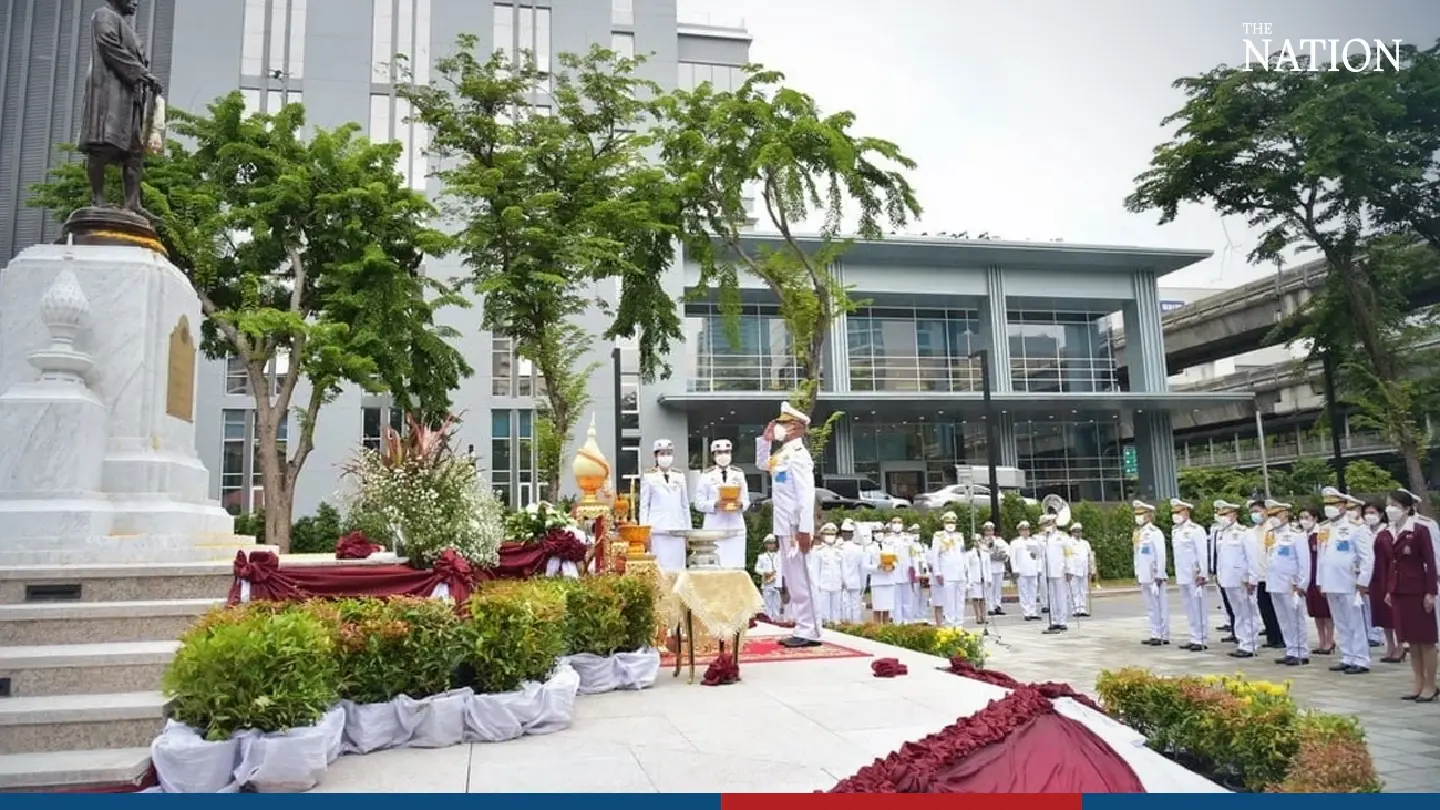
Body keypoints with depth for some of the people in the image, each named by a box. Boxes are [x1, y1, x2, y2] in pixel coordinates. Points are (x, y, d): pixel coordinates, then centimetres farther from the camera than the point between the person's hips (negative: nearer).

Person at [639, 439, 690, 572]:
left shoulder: (680, 476, 13)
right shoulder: (648, 477, 5)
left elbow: (685, 505, 15)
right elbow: (644, 506, 4)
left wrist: (688, 530, 11)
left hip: (677, 530, 3)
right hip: (658, 530, -3)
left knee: (678, 566, 0)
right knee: (660, 566, -6)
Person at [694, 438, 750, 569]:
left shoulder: (739, 475, 14)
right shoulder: (706, 476, 5)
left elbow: (747, 501, 12)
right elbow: (699, 504, 0)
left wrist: (740, 504, -10)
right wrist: (716, 505, -16)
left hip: (736, 528, 3)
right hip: (714, 529, -2)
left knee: (736, 566, -3)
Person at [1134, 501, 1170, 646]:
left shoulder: (1155, 532, -11)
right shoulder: (1138, 533, 12)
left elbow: (1161, 556, -14)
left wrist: (1159, 576, -16)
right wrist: (1137, 573, 14)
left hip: (1155, 576, -8)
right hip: (1144, 577, 8)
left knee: (1161, 605, 0)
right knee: (1151, 607, 11)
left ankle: (1164, 636, 5)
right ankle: (1155, 635, 17)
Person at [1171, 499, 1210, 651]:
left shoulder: (1196, 530, -10)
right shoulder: (1175, 530, 12)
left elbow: (1202, 553, -12)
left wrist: (1202, 574, -15)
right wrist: (1177, 574, 13)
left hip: (1195, 575, -7)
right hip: (1182, 576, 7)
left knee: (1198, 608, -1)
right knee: (1189, 609, 11)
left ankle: (1201, 640, 4)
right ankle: (1194, 638, 17)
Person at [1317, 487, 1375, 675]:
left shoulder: (1356, 527, -7)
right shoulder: (1324, 529, 13)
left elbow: (1367, 557, -9)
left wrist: (1362, 582, -13)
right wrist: (1320, 582, 14)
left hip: (1350, 585, -6)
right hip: (1330, 585, 7)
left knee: (1355, 624, -1)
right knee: (1340, 624, 11)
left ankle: (1361, 661, 5)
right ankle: (1347, 658, 18)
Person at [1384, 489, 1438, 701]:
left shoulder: (1420, 529, -10)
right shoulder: (1391, 531, 9)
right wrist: (1389, 590, 13)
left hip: (1417, 589, -7)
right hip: (1398, 590, 7)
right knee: (1411, 640, 11)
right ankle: (1419, 684, 18)